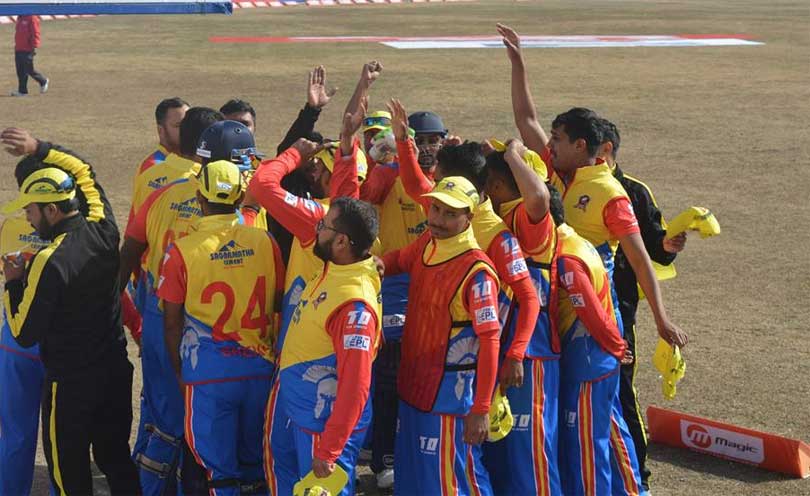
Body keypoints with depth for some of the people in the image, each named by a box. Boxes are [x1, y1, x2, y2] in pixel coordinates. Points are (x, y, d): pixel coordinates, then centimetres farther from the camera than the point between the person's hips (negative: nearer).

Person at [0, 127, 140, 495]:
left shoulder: (49, 262, -23)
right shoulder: (103, 231, -5)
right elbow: (83, 171, 14)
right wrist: (40, 149, 10)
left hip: (69, 381, -6)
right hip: (115, 369, 7)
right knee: (116, 457, 18)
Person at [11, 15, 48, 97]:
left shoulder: (32, 18, -12)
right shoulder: (20, 18, 14)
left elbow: (35, 33, -17)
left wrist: (34, 47, -21)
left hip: (27, 50, -8)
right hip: (18, 49, 9)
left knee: (29, 69, -4)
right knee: (20, 71, 7)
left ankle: (43, 81, 15)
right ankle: (22, 91, 12)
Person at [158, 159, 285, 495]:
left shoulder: (182, 252, -10)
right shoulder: (265, 243, -3)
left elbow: (172, 323, -4)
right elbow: (279, 305, 7)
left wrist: (180, 372, 9)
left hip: (208, 370, -3)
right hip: (260, 366, 3)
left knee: (219, 468, 7)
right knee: (255, 458, 17)